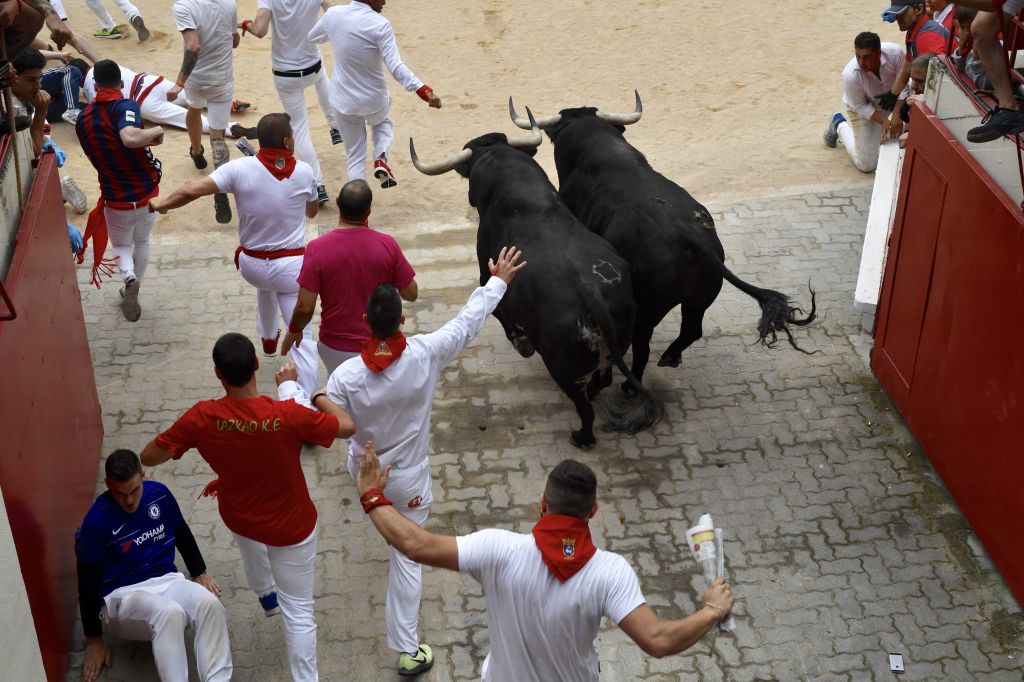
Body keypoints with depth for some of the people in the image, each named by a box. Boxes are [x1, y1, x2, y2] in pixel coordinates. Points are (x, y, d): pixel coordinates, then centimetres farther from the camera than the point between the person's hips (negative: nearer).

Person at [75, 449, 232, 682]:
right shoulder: (96, 520, -16)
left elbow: (182, 534, 17)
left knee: (209, 603, -29)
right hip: (122, 594, -4)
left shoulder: (159, 494, -3)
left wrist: (200, 573, 18)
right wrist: (94, 640, -4)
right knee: (170, 613, -37)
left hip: (165, 581, 4)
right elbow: (88, 582, -8)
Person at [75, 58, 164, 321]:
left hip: (115, 200, 1)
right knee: (142, 242, 26)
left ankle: (129, 276, -9)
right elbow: (130, 138, -39)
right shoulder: (126, 106, -20)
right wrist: (157, 130, -22)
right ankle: (133, 293, 38)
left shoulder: (83, 119, -3)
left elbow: (97, 155, 9)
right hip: (147, 194, -1)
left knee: (121, 245, 23)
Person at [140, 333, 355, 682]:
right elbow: (347, 426, -17)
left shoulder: (201, 418, -26)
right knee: (298, 611, 13)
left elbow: (148, 457, -13)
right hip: (291, 526, -3)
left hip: (238, 516, 3)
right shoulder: (288, 415, -33)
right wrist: (316, 394, -3)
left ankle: (266, 593, 65)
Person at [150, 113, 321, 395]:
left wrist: (162, 204, 0)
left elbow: (192, 190, -19)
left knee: (266, 283, 40)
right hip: (291, 266, -3)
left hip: (251, 264, 3)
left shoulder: (240, 169, -12)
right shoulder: (303, 172, -8)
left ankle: (268, 337, 62)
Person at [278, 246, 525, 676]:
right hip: (408, 479, -2)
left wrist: (287, 388, 1)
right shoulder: (425, 354, -27)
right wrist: (497, 281, 2)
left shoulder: (347, 376, -27)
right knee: (406, 557, 10)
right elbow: (469, 322, -12)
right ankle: (408, 650, 18)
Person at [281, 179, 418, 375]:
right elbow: (411, 294, -7)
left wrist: (293, 331, 5)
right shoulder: (387, 245, -16)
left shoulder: (317, 248, -18)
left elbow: (305, 307, -15)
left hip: (335, 348, 0)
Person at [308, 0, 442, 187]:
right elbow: (396, 68, -29)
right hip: (374, 99, -2)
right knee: (383, 122, 33)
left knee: (355, 157, 18)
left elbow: (312, 37, 13)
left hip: (344, 100, 3)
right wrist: (424, 90, -32)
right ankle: (381, 160, 7)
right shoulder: (380, 25, -22)